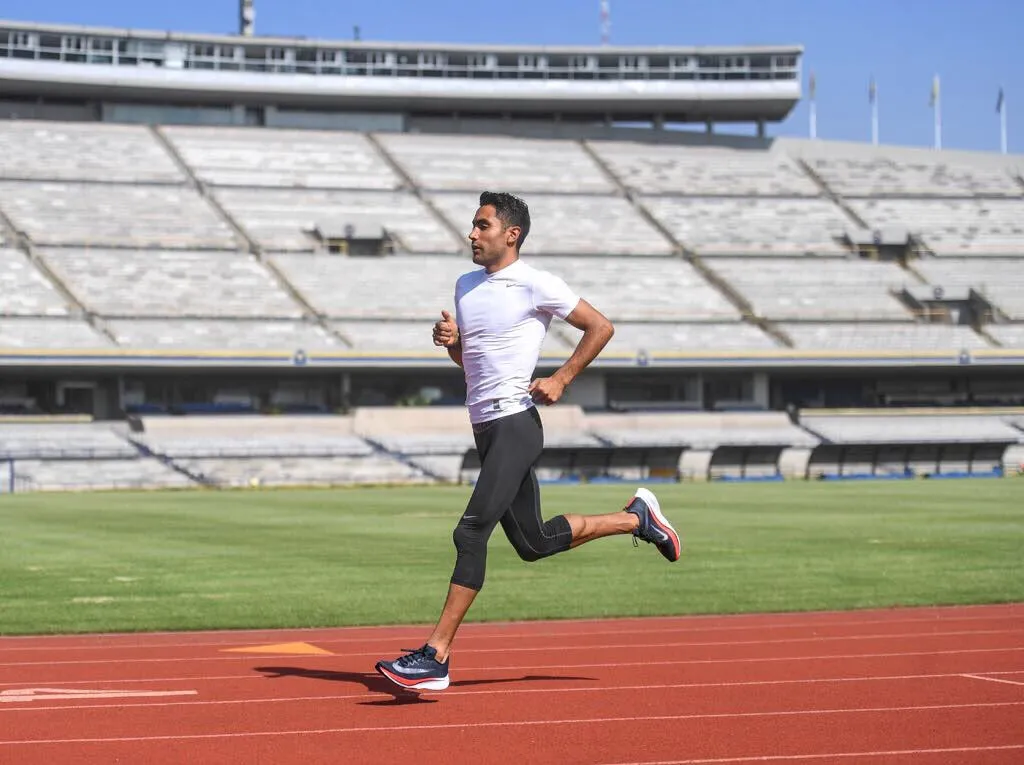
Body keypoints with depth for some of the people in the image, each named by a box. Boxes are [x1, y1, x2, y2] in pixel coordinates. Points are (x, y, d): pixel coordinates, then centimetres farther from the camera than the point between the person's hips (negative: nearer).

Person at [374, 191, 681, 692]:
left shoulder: (535, 285, -7)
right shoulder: (466, 286, 16)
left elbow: (600, 327, -2)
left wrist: (560, 380, -9)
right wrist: (451, 340, 4)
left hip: (515, 424, -9)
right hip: (485, 429, 9)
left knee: (471, 532, -17)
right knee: (533, 543, 13)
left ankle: (436, 657, -19)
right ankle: (636, 518, 33)